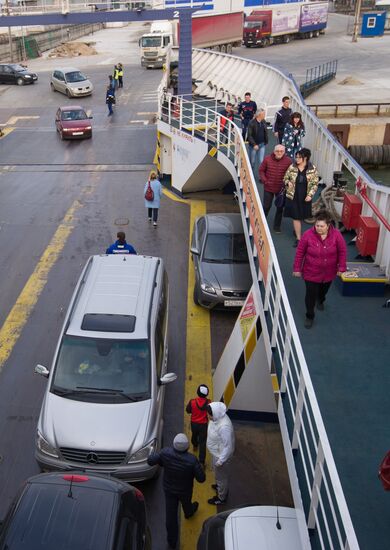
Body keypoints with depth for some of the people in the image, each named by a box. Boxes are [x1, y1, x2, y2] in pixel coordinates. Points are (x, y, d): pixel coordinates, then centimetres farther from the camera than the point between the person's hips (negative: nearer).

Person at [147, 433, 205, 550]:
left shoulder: (165, 452, -31)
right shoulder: (192, 460, -36)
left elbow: (150, 461, -18)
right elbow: (201, 478, -24)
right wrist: (197, 466, -7)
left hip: (169, 489, 1)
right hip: (185, 490, -1)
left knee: (170, 514, 18)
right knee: (186, 503, 33)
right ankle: (189, 513, 66)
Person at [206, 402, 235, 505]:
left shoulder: (224, 426, -40)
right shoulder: (218, 417, -13)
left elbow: (227, 446, -31)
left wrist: (221, 461, -21)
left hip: (220, 455, -8)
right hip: (216, 452, 8)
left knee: (221, 476, 17)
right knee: (218, 473, 32)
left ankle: (221, 497, 41)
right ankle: (221, 486, 59)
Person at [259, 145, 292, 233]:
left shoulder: (288, 161, -9)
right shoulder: (267, 159, -8)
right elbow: (261, 170, 1)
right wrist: (264, 180, -9)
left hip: (281, 189, 1)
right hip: (268, 188, 0)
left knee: (280, 208, 11)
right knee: (266, 206, 10)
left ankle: (277, 226, 26)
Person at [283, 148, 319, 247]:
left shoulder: (312, 169, -8)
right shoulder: (292, 167, -5)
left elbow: (315, 184, -3)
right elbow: (285, 178, 7)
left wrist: (310, 195, -14)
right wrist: (288, 183, -16)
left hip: (305, 197, 0)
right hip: (293, 196, 0)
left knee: (301, 217, 16)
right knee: (296, 217, 0)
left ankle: (297, 231, 43)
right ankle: (298, 238, 8)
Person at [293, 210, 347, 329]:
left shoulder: (336, 234, -17)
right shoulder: (308, 234, -21)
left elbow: (342, 251, -5)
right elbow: (300, 252, -11)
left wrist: (341, 268, -5)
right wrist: (297, 268, -7)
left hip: (329, 272, 2)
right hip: (311, 272, -2)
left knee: (324, 291, 27)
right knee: (311, 294, 2)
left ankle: (320, 301, 62)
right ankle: (309, 316, 26)